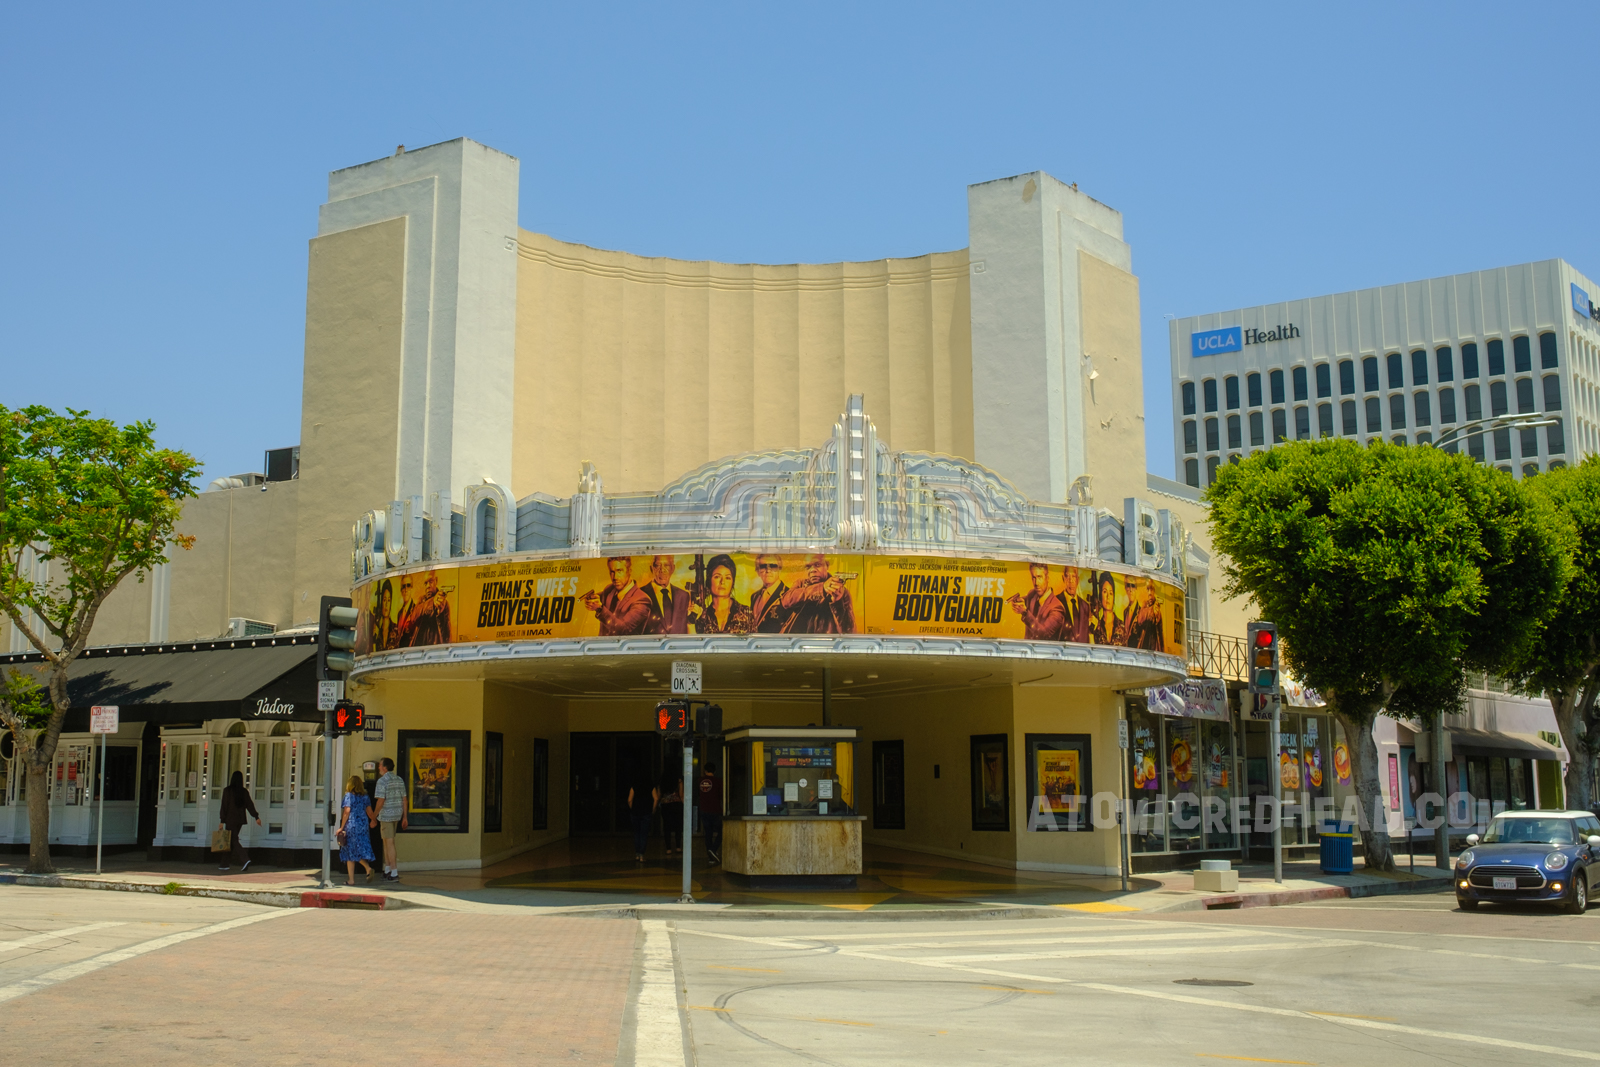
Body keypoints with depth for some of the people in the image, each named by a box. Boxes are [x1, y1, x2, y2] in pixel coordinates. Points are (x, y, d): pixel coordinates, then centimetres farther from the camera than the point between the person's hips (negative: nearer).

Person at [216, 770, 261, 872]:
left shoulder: (227, 791, -9)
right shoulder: (244, 791, 3)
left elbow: (224, 806, -10)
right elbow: (250, 804, -2)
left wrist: (222, 821, -8)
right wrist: (256, 817, -2)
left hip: (230, 819, -5)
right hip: (240, 819, 5)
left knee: (233, 841, -7)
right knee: (230, 841, 16)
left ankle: (245, 860, -26)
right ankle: (226, 864, 20)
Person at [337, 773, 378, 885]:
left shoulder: (349, 796, -7)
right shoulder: (365, 796, 7)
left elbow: (347, 812, -12)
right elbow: (369, 811, 8)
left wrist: (342, 827, -8)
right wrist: (373, 821, 28)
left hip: (351, 825, -4)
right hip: (363, 825, 4)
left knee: (350, 852, 3)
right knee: (360, 850, 13)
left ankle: (351, 879, 5)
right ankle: (368, 868, -13)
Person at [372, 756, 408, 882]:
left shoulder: (382, 781, -13)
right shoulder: (399, 780, 9)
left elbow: (381, 801, -18)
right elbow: (404, 799, 10)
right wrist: (404, 817, 14)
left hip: (386, 814, -7)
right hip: (397, 814, 7)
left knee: (389, 843, -4)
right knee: (386, 841, 18)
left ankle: (394, 874, -4)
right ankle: (387, 870, 22)